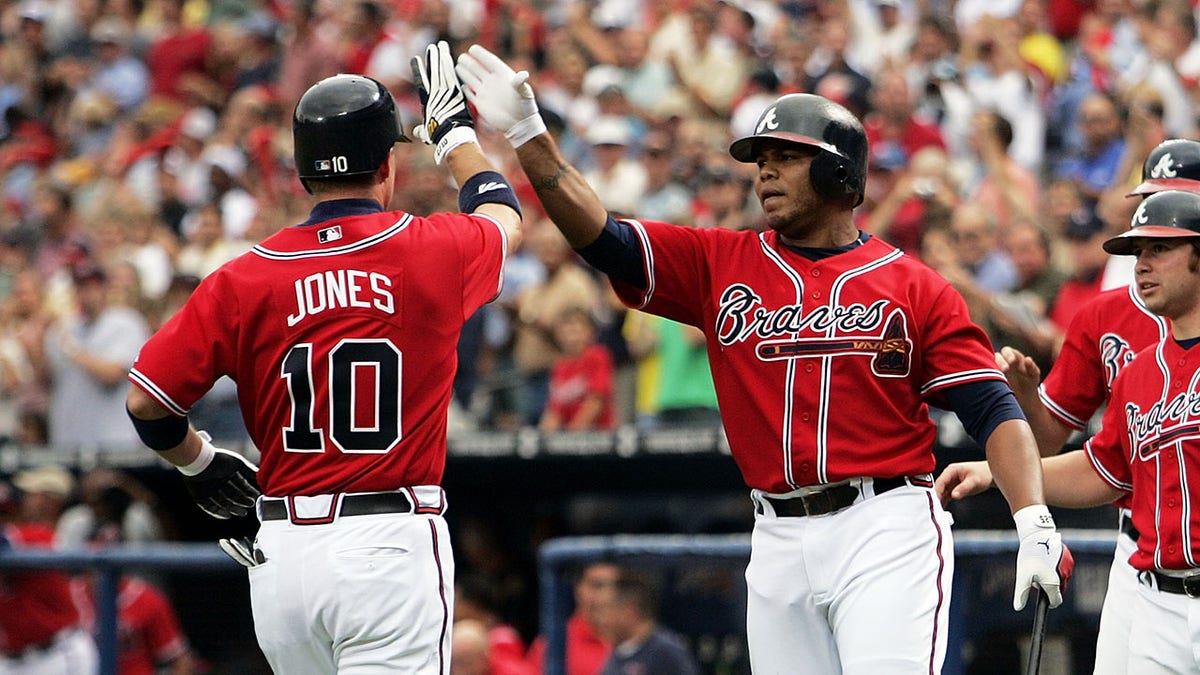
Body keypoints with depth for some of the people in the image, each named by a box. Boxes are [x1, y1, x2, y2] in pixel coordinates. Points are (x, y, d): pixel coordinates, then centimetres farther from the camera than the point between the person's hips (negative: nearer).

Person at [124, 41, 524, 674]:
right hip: (391, 546, -3)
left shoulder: (244, 278, 2)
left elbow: (145, 402, 1)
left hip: (280, 551, 3)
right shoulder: (429, 250, 0)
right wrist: (454, 131, 44)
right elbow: (504, 217, 25)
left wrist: (198, 460, 22)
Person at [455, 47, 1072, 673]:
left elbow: (995, 412, -2)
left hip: (886, 528, -4)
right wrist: (528, 135, -8)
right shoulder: (723, 265, 12)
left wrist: (1035, 526, -15)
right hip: (778, 543, 4)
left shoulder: (916, 288, 3)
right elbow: (602, 238, 4)